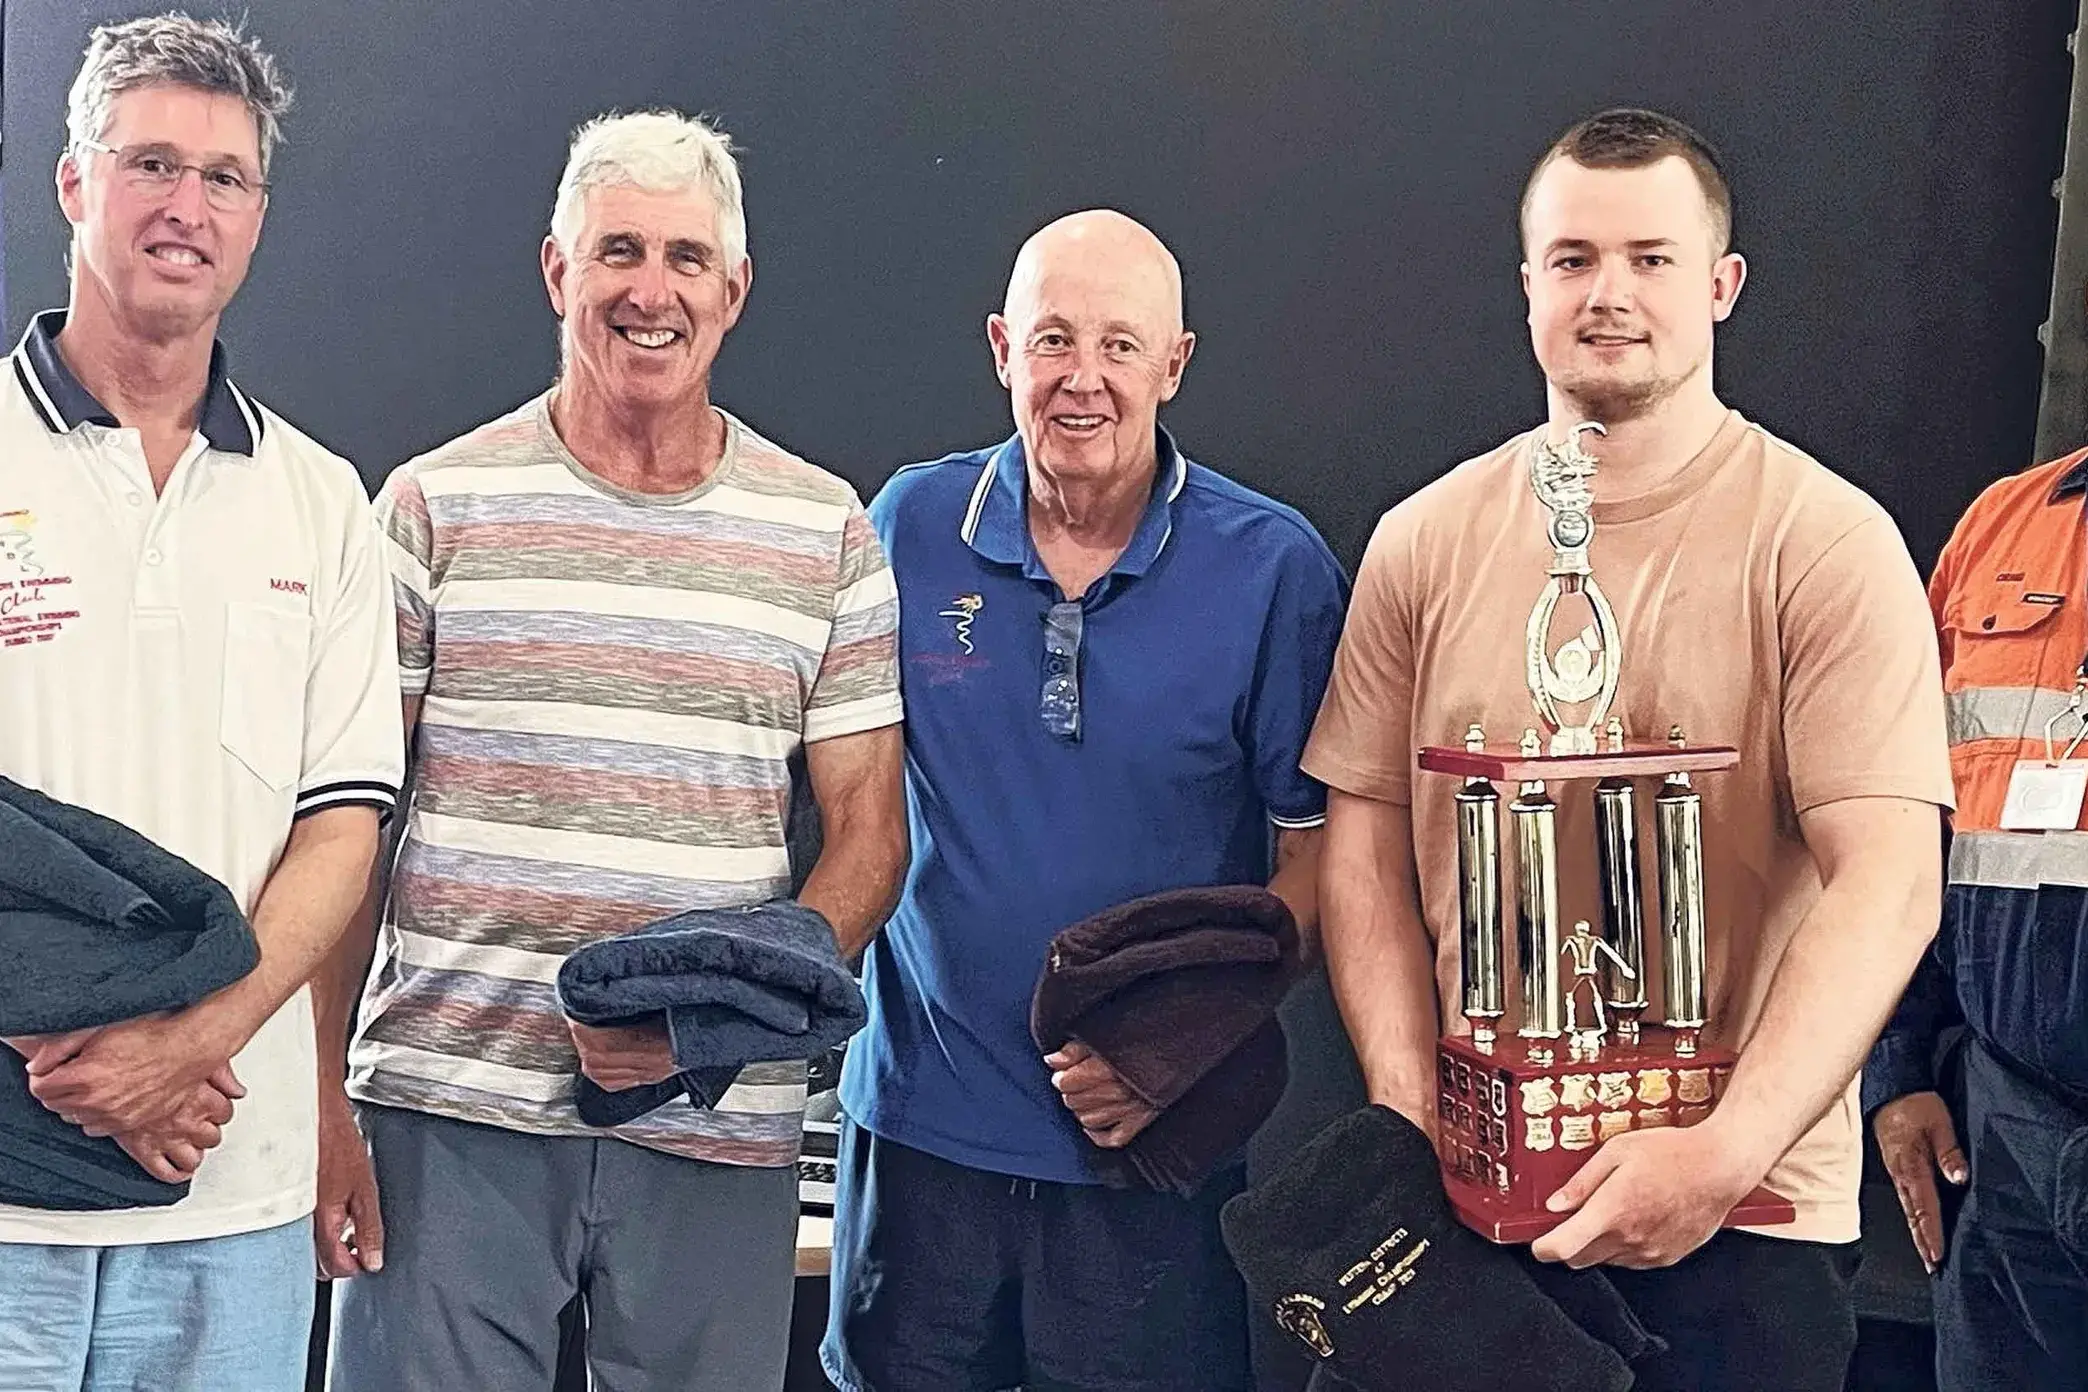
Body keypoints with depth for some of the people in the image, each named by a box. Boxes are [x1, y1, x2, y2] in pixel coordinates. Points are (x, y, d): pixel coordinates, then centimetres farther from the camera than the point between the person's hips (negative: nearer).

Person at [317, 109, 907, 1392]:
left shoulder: (825, 530, 6)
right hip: (450, 1107, -1)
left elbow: (868, 833, 5)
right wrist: (323, 1100, -2)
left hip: (720, 1130, 1)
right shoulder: (436, 507, 3)